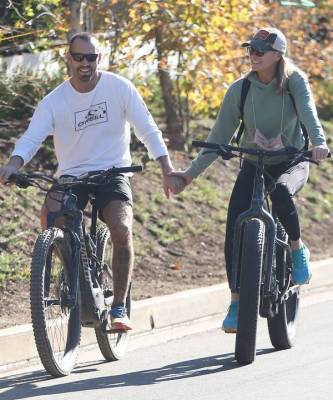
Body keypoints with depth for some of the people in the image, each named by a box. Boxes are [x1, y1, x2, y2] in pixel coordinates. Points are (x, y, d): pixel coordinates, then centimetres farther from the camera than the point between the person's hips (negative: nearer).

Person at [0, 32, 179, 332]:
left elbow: (147, 129, -3)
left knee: (121, 229, -27)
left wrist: (167, 168, -14)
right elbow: (31, 137, -13)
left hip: (113, 173, -1)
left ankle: (119, 307, -13)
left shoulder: (119, 88, -4)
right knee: (49, 217, -30)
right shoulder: (55, 101, -3)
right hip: (71, 176, 1)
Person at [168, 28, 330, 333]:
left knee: (281, 193, -38)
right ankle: (237, 303, -7)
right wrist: (191, 174, -7)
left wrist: (319, 143, -48)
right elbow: (219, 137, -2)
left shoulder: (295, 81, -10)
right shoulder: (239, 90, -5)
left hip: (292, 162, -2)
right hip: (253, 165, 2)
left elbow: (308, 112, -27)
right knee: (234, 229, -16)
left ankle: (298, 249, -9)